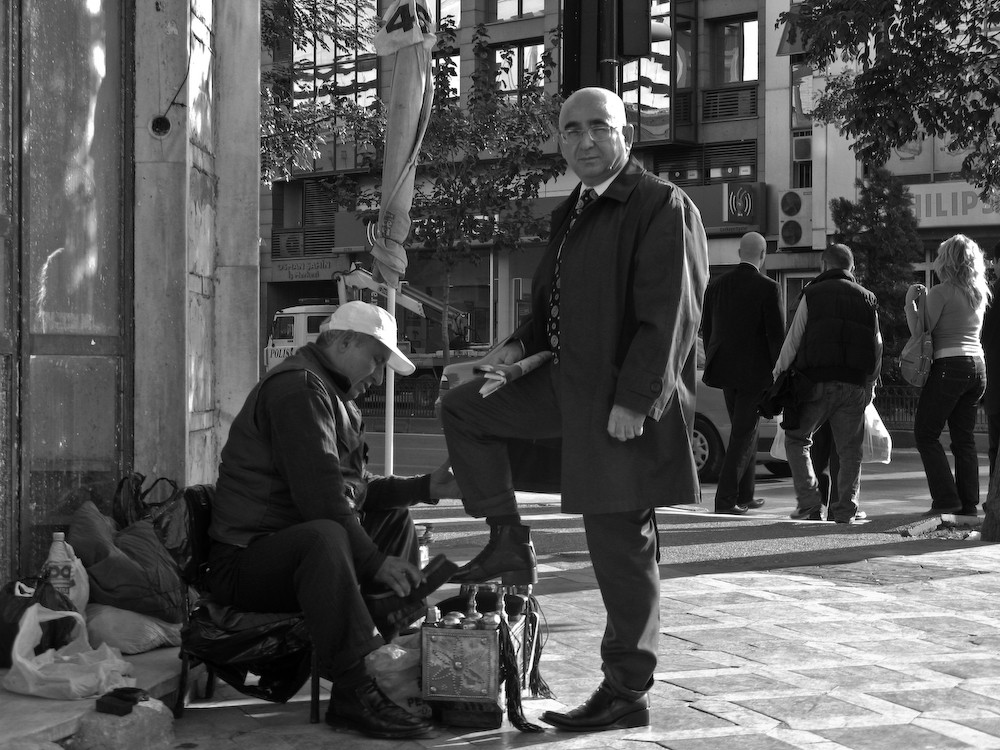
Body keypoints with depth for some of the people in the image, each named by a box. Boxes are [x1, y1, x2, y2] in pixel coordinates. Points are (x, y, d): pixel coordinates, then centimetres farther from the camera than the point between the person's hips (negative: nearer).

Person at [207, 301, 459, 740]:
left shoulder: (331, 392, 20)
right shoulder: (298, 387, -15)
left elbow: (355, 489, 23)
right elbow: (321, 498, -25)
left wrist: (425, 487, 12)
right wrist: (375, 562, -21)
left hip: (297, 549, 11)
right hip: (245, 560, -11)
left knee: (395, 519, 21)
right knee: (324, 537, -40)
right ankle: (354, 693, -38)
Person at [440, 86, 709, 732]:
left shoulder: (662, 206, -11)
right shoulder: (572, 214, 17)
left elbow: (668, 315, -18)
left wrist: (632, 401, -23)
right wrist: (522, 344, 7)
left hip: (623, 398, -9)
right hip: (566, 382, 9)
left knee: (621, 544, -3)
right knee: (464, 409, 14)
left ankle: (627, 694, 9)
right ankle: (510, 544, 16)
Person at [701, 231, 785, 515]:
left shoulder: (716, 285, 4)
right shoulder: (768, 288, -12)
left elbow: (706, 330, 10)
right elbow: (777, 335, -13)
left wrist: (714, 364, 21)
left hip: (726, 369, 6)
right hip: (755, 371, -6)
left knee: (744, 429, 19)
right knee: (744, 433, 0)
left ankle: (745, 495, 24)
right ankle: (726, 499, -6)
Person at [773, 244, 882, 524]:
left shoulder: (812, 294, 3)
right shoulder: (867, 299, 14)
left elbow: (792, 341, -2)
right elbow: (877, 346, 14)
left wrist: (778, 375, 6)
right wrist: (870, 384, 22)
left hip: (817, 382, -3)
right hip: (855, 385, 3)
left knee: (797, 438, 9)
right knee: (849, 449, 8)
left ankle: (808, 501, 0)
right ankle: (844, 509, 4)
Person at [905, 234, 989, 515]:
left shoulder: (941, 292, -9)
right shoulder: (979, 294, 13)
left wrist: (910, 301, 2)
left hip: (949, 365, -7)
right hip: (977, 366, 7)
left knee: (926, 434, 2)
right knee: (965, 437, 10)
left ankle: (946, 499, -5)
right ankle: (969, 503, 7)